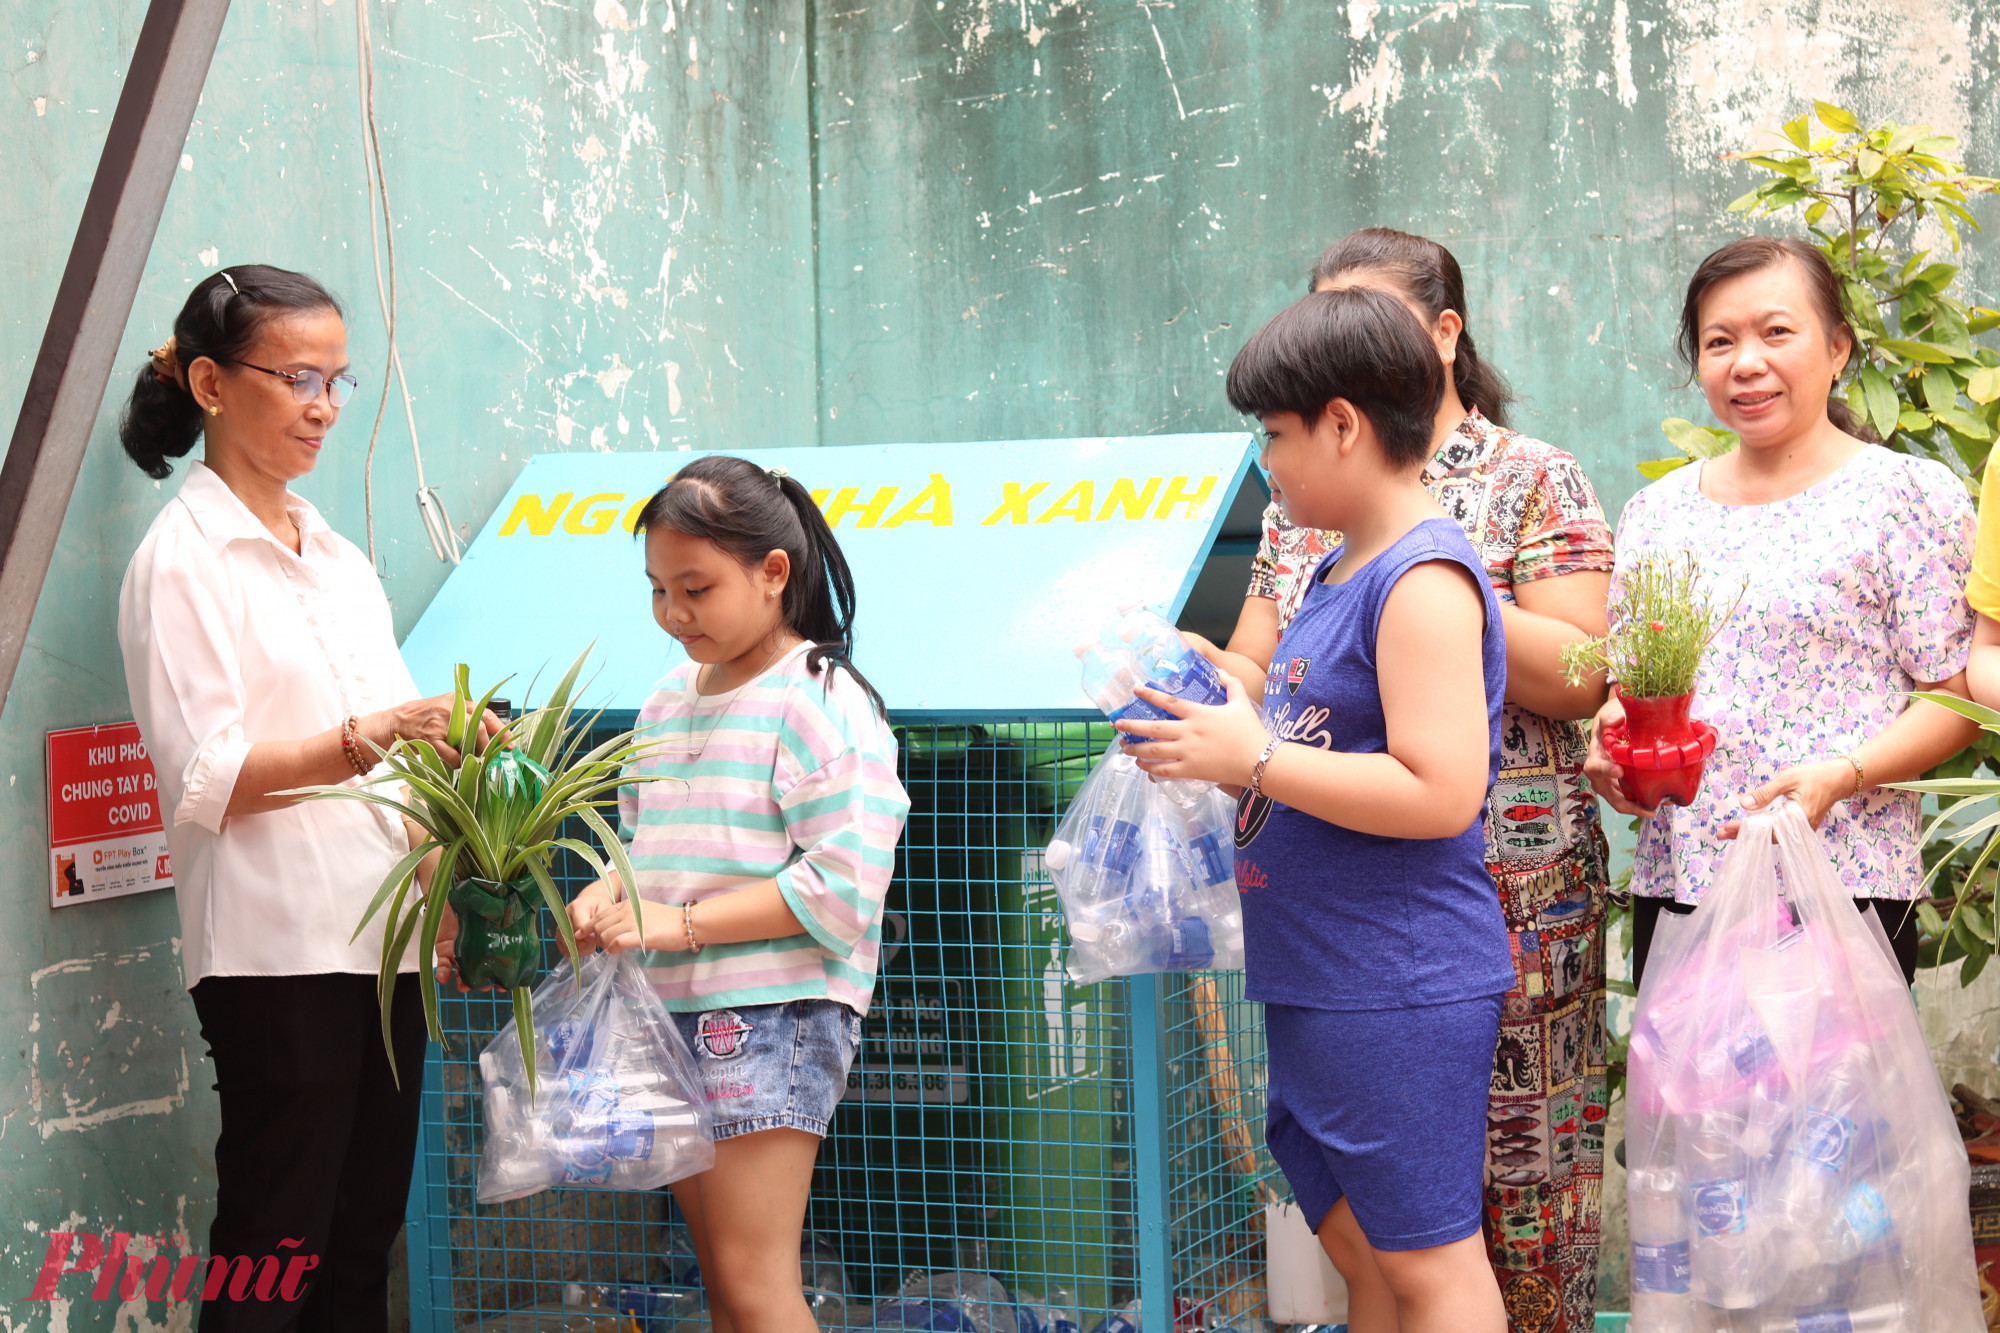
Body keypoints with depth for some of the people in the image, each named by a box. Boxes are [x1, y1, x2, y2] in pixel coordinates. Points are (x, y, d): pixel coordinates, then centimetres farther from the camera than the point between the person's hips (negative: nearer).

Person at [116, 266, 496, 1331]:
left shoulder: (340, 561, 19)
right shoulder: (182, 558, -4)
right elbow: (204, 781, -13)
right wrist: (366, 742, -26)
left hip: (381, 941, 7)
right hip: (278, 952, -7)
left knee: (361, 1247, 8)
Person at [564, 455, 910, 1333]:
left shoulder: (821, 701, -10)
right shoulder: (668, 701, 16)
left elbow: (839, 883, -17)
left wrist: (678, 924, -19)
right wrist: (607, 900, -1)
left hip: (774, 1016, -8)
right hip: (672, 1014, 8)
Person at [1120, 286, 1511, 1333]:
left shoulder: (1425, 580, -17)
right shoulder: (1337, 572, 15)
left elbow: (1439, 793, -25)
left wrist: (1253, 759, -20)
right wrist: (1216, 714, 10)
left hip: (1400, 989, -10)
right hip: (1317, 981, 10)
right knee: (1360, 1247, 16)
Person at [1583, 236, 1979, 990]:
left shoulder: (1910, 495, -1)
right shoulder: (1656, 512, 14)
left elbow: (1957, 695, -5)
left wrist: (1839, 776, -19)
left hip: (1843, 888, -4)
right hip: (1673, 884, 4)